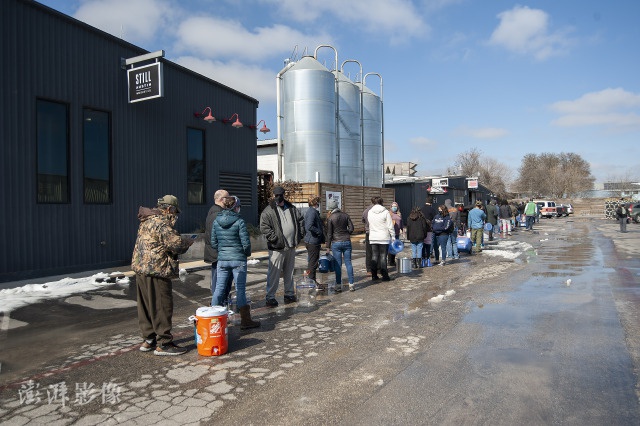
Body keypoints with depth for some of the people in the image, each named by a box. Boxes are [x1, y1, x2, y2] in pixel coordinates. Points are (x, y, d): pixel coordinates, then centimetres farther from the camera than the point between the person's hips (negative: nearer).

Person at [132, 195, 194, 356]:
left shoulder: (147, 221, 16)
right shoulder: (162, 223, -16)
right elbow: (175, 243, -24)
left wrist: (183, 242, 11)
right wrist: (187, 241, -4)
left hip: (141, 269, 10)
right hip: (156, 270, -10)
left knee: (146, 306, 17)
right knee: (162, 307, -2)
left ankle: (148, 339, 28)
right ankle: (163, 344, 4)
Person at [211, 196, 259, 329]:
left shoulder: (216, 221, 3)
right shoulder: (239, 221, -12)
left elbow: (213, 242, 6)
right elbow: (246, 242, -13)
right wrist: (247, 253, 5)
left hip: (222, 260, 4)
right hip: (238, 260, -4)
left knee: (219, 288, 12)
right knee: (240, 289, 3)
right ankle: (245, 321, 11)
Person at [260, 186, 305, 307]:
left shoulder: (292, 208, 12)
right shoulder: (268, 211, -7)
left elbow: (301, 220, 22)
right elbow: (264, 227, -14)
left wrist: (300, 234, 11)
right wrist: (275, 238, -19)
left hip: (291, 247, 6)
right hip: (277, 248, -6)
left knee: (289, 272, 16)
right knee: (274, 273, -4)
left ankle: (289, 294, 28)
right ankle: (270, 297, 5)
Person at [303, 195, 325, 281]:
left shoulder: (309, 211, 14)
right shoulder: (312, 212, -18)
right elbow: (309, 227, -31)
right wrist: (319, 232, -20)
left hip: (310, 241, 11)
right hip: (313, 242, -11)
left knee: (311, 262, 18)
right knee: (313, 263, -2)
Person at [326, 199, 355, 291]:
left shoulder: (330, 218, -8)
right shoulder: (345, 215, 2)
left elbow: (329, 233, -6)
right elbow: (351, 228, 1)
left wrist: (328, 246, 0)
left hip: (336, 243, -3)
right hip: (347, 242, 3)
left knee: (338, 264, 3)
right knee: (348, 263, 8)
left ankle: (338, 286, 7)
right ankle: (351, 284, 10)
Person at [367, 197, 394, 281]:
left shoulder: (369, 212, 4)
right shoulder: (385, 212, -8)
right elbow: (390, 226, -7)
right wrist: (393, 236, 1)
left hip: (373, 238, 4)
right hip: (384, 238, -4)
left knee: (374, 256, 9)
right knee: (383, 256, 1)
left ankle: (374, 275, 12)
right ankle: (384, 275, 2)